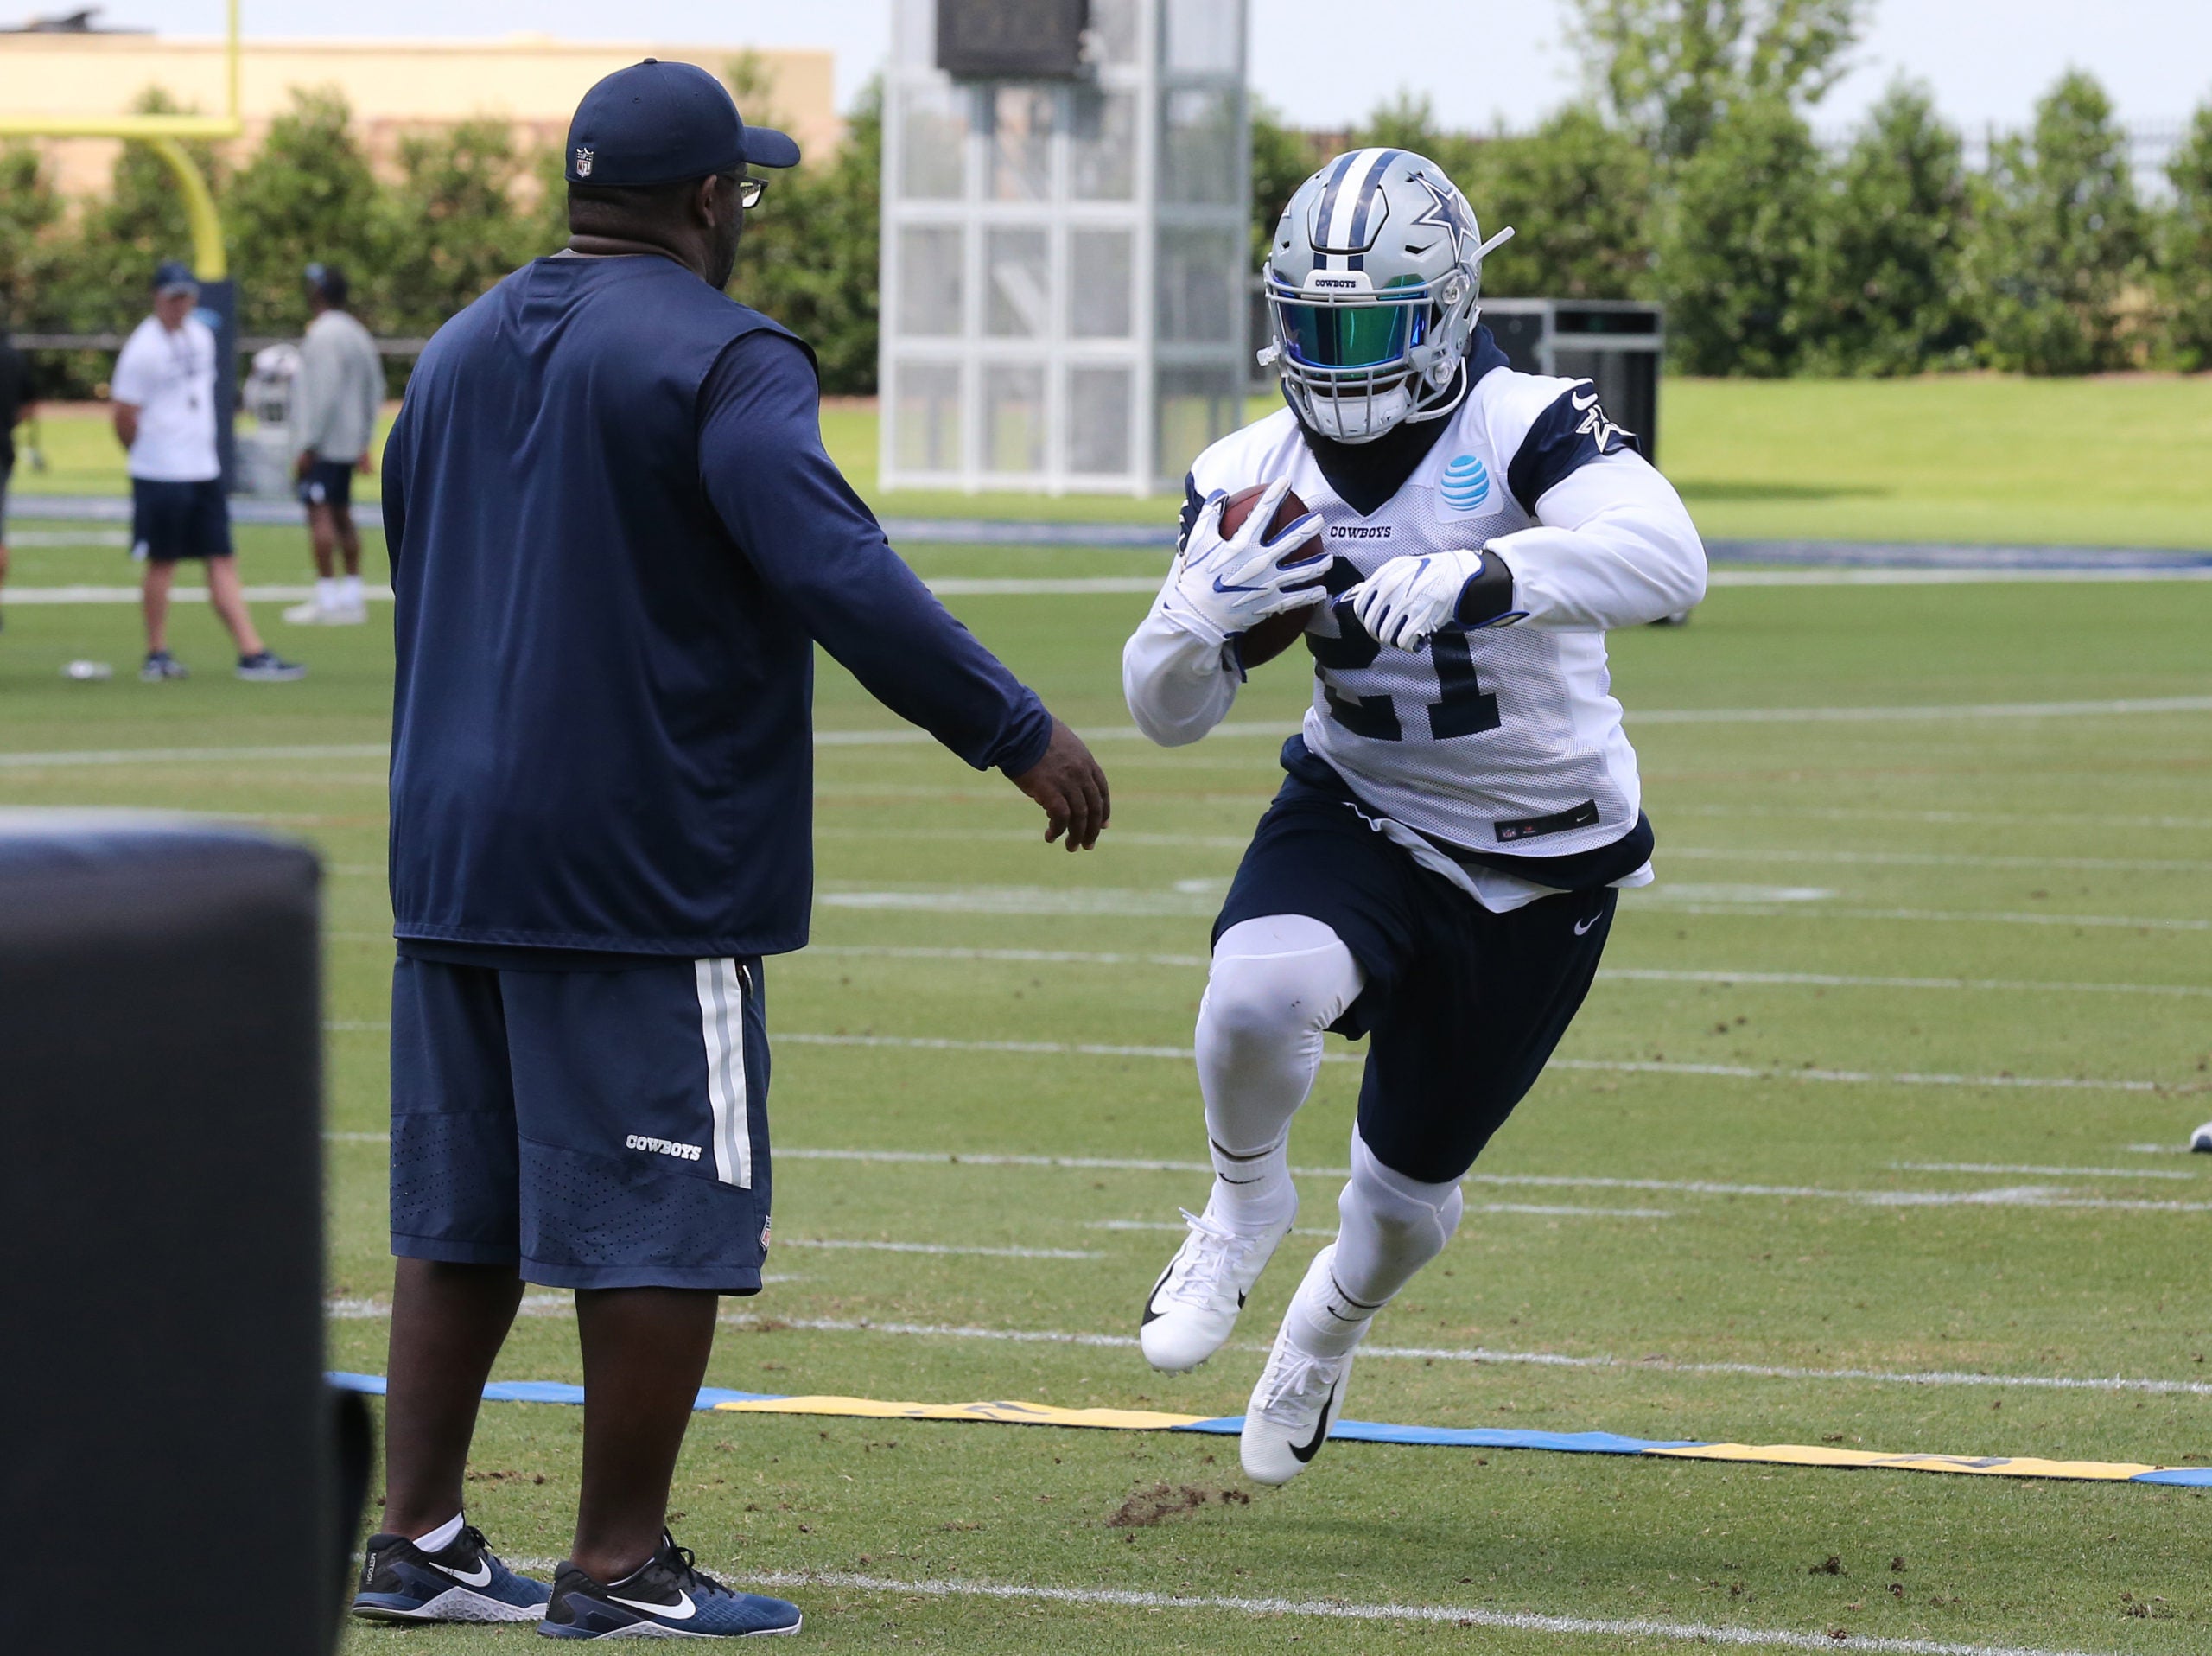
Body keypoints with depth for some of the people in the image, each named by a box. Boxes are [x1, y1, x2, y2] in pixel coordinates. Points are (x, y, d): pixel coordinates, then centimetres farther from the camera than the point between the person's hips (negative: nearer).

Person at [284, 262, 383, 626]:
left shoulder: (324, 335, -13)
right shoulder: (358, 334, 16)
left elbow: (325, 393, -20)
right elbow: (375, 392, 21)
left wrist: (308, 445, -18)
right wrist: (364, 443, 25)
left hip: (323, 445, -10)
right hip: (350, 443, 10)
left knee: (320, 514, -10)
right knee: (342, 516, 13)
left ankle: (327, 599, -14)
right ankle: (352, 598, 13)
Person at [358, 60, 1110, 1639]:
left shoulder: (462, 355, 14)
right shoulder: (720, 362, -11)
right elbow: (841, 578, -21)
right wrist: (1020, 732, -16)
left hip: (457, 853, 8)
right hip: (641, 861, -8)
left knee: (465, 1206, 14)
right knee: (662, 1216, -1)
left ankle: (416, 1537, 15)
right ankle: (620, 1567, 2)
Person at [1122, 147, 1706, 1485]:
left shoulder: (1521, 428, -22)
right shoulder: (1257, 478, -6)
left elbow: (1668, 560, -40)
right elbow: (1170, 711, 0)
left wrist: (1473, 576, -53)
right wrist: (1208, 612, -23)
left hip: (1540, 873, -2)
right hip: (1357, 816, 2)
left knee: (1410, 1194, 13)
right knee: (1259, 991, -33)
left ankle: (1330, 1327, 50)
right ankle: (1246, 1202, 0)